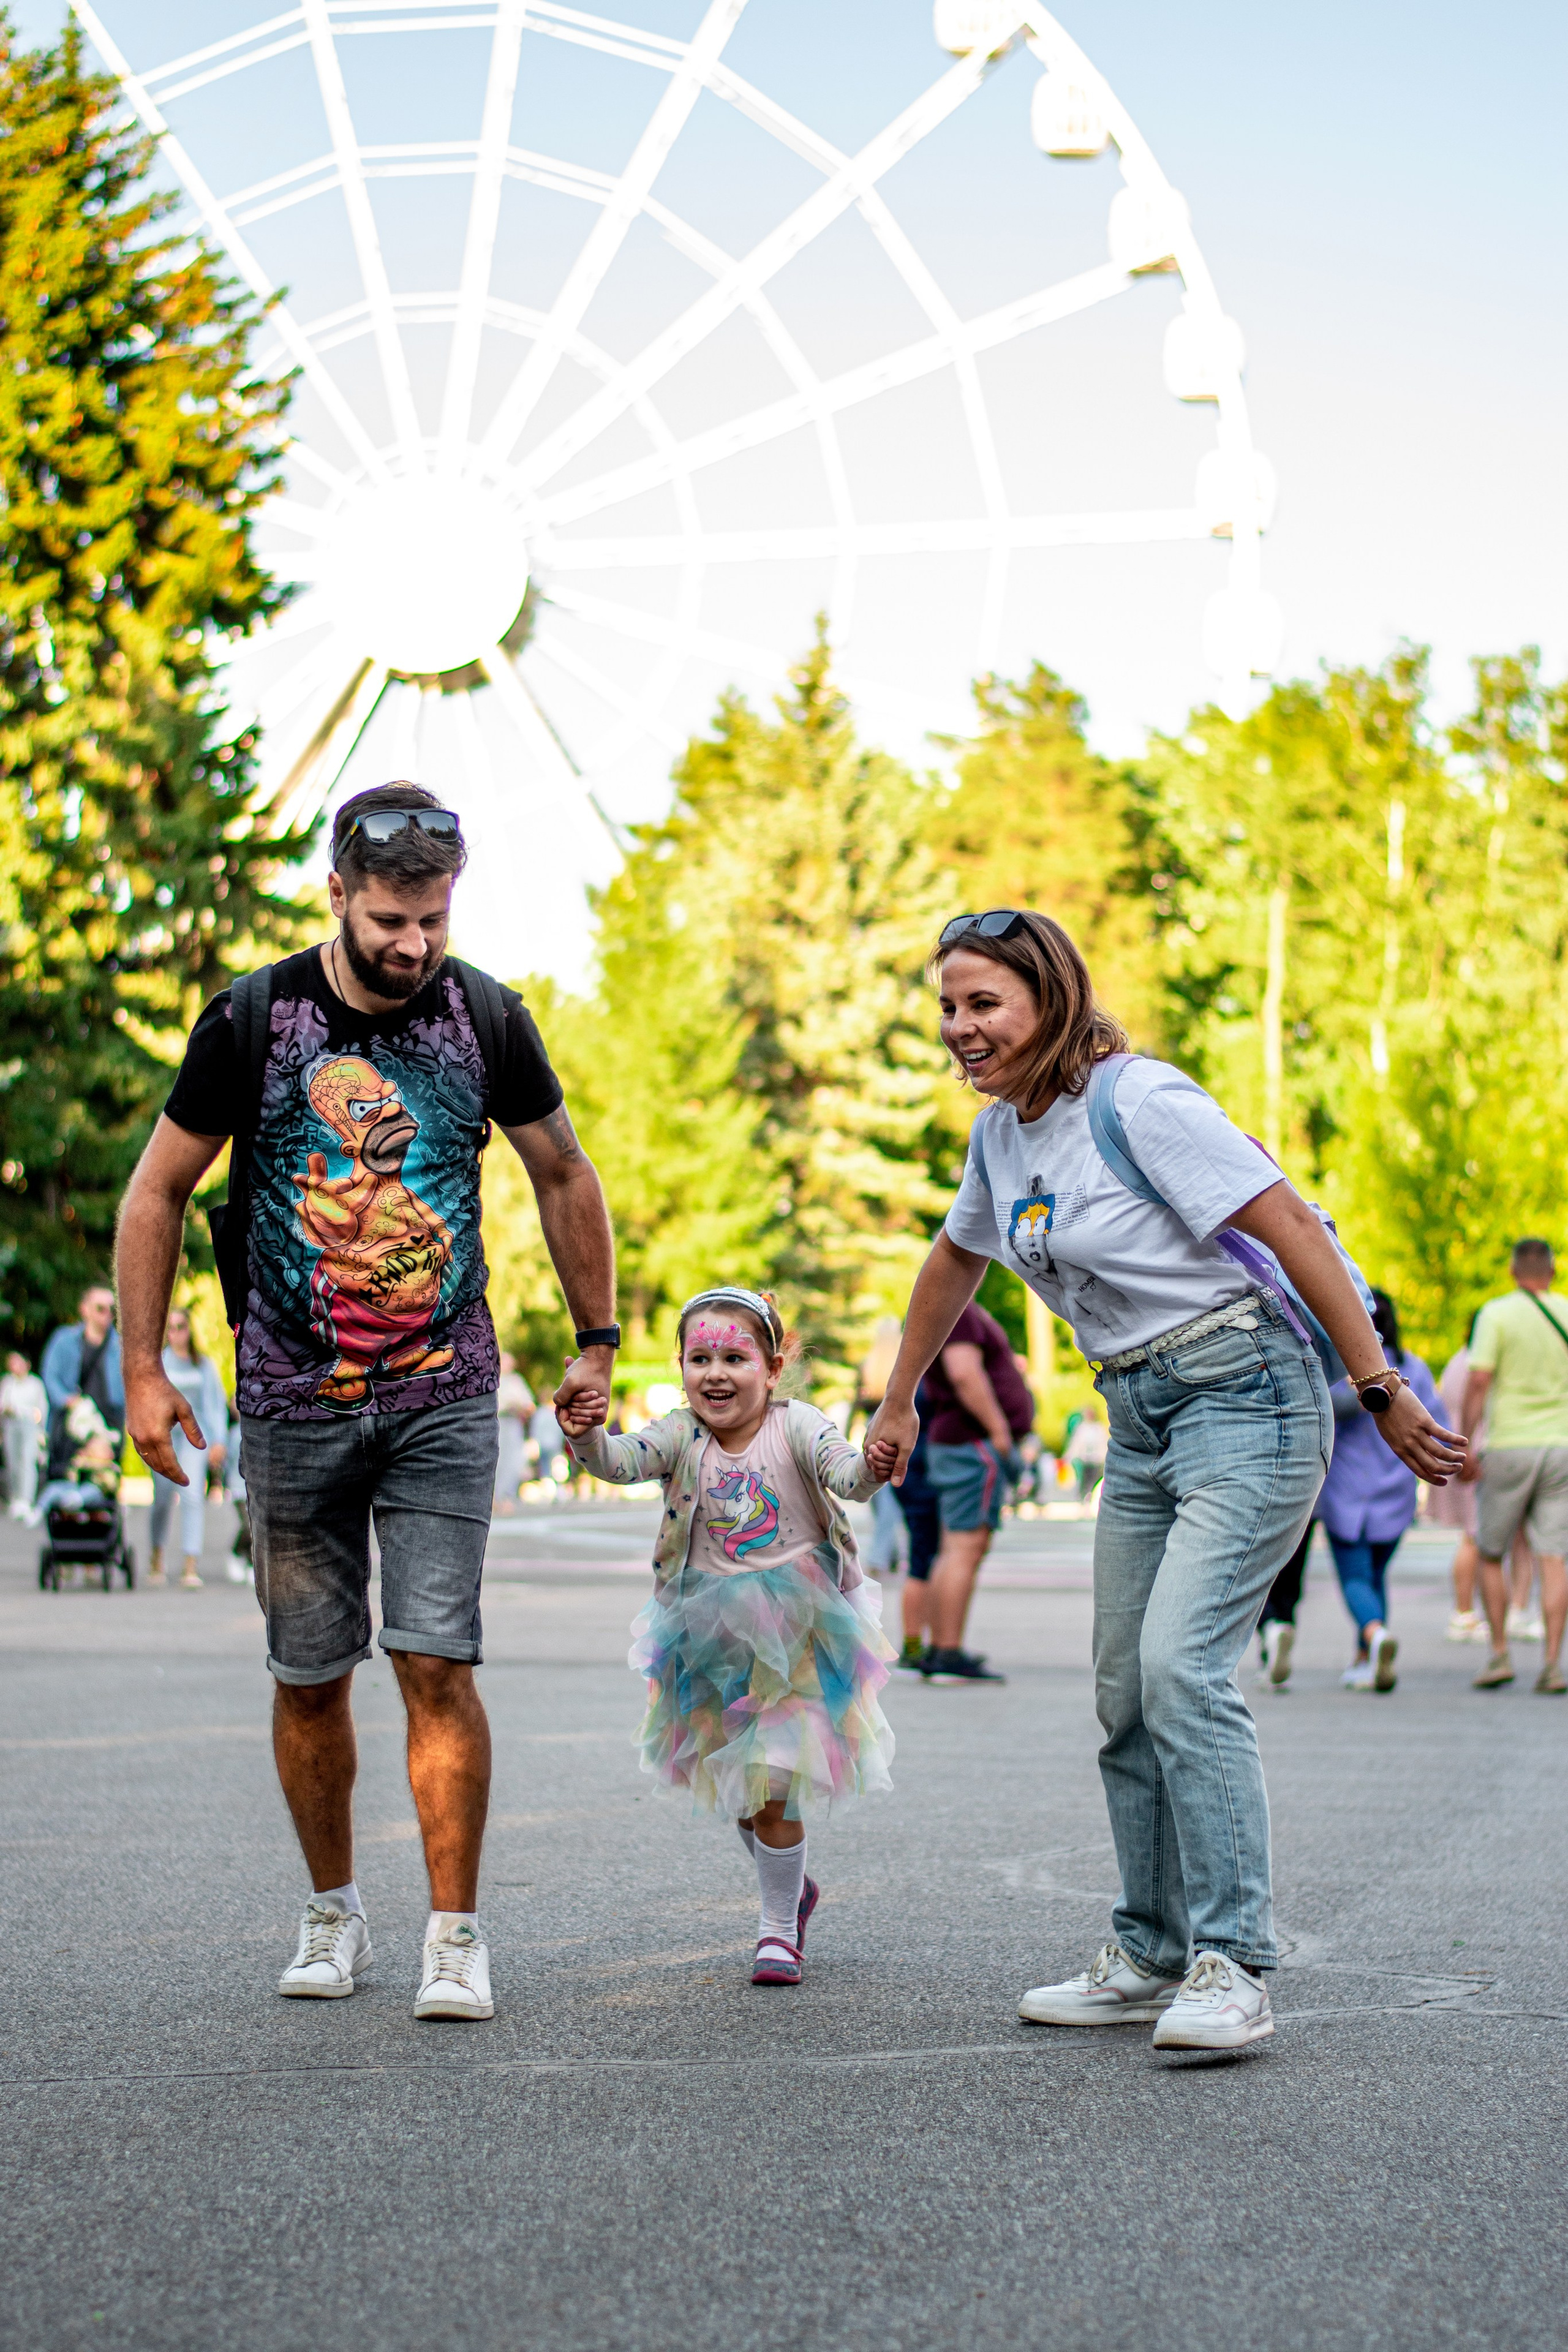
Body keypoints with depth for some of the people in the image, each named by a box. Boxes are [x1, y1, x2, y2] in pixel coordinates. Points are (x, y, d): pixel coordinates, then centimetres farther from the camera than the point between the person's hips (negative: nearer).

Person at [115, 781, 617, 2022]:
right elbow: (159, 1190, 4)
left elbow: (564, 1177, 14)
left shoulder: (486, 1016, -1)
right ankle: (334, 1912, 24)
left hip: (445, 1398, 0)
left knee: (437, 1662, -10)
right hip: (293, 1404, 0)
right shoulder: (254, 1019, -5)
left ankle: (456, 1935, -1)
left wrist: (598, 1339, 14)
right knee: (310, 1677, 6)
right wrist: (144, 1370, 1)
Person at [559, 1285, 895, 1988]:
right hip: (711, 1642, 4)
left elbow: (841, 1471, -27)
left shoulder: (795, 1427, -12)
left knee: (774, 1786, -6)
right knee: (734, 1783, 15)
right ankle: (789, 1886, 40)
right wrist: (585, 1435, -43)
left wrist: (869, 1469, -50)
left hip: (795, 1639, -3)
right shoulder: (680, 1436, -7)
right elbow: (620, 1462, -22)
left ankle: (778, 1928, 11)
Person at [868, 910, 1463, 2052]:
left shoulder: (1140, 1103, -16)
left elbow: (1292, 1230, -17)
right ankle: (1152, 1957, 16)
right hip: (1140, 1417, 9)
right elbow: (955, 1262, 28)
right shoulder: (1002, 1134, 10)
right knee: (1126, 1695, 7)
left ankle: (1232, 1968, -16)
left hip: (1246, 1396, -9)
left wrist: (1384, 1392, -19)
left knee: (1182, 1669, -20)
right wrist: (898, 1405, 34)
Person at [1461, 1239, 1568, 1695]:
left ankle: (1499, 1654, 7)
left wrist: (1464, 1445, -9)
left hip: (1509, 1444, -3)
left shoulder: (1497, 1313, -4)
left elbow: (1478, 1380, -12)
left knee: (1491, 1554, 11)